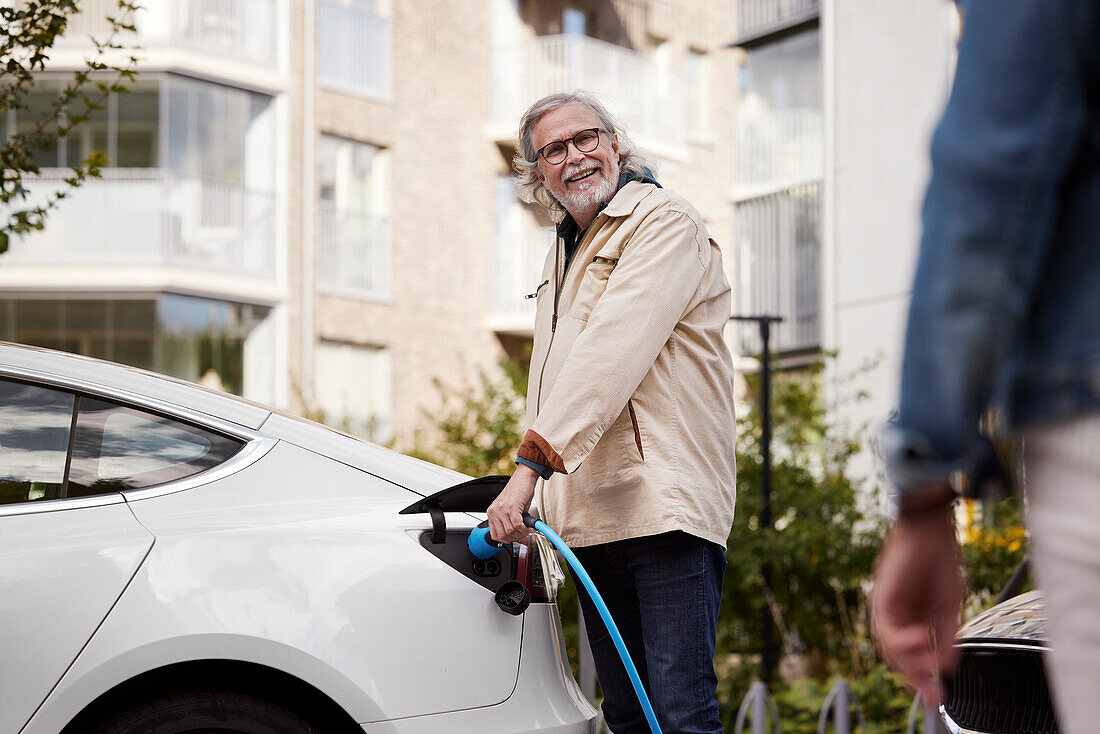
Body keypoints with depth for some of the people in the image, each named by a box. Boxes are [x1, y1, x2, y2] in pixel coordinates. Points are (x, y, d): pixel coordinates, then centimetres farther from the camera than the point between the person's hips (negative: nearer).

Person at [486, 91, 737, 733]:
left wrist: (530, 468, -25)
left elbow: (609, 357, -18)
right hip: (589, 522, 8)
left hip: (664, 505, -8)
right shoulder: (565, 251, 24)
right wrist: (528, 510, 11)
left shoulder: (663, 222, -5)